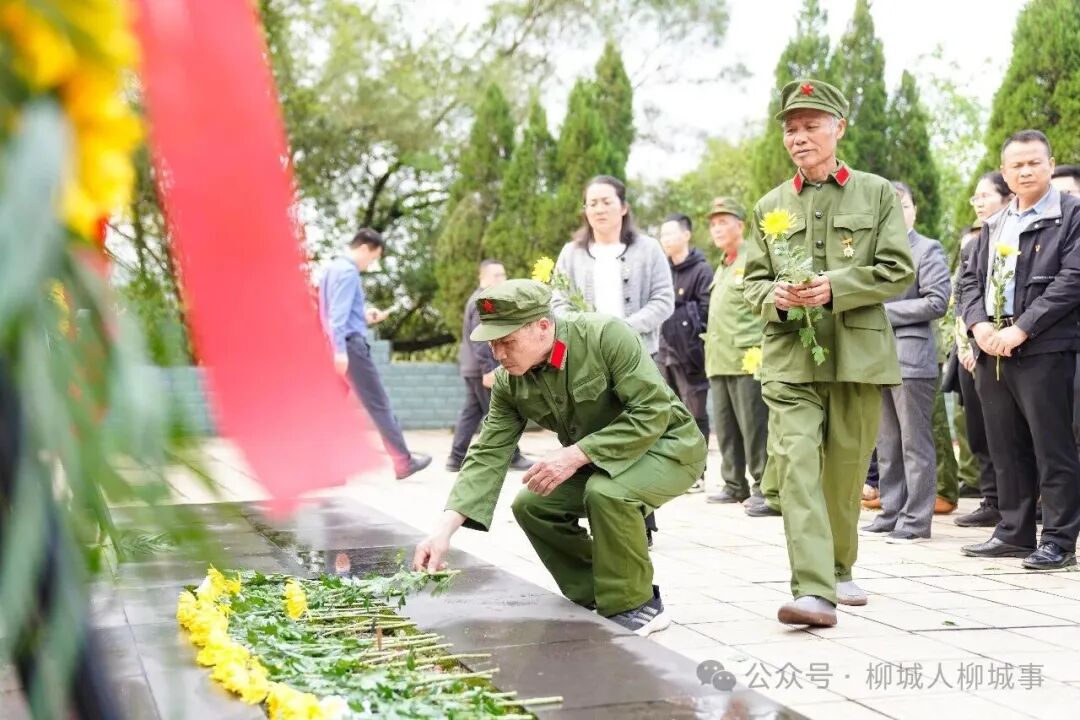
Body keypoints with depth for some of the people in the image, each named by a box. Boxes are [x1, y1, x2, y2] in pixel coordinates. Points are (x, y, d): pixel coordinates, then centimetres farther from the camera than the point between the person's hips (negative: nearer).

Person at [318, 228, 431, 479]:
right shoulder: (348, 272, -12)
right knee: (379, 404, -3)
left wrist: (363, 316, 22)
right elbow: (339, 314, -21)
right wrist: (340, 350, -26)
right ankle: (403, 462, 2)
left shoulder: (333, 268, 17)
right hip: (351, 345, -9)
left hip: (339, 347, 9)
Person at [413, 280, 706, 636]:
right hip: (594, 459, 7)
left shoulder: (606, 335, -28)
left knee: (606, 493, -32)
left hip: (667, 444, -7)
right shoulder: (509, 382, -10)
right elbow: (488, 455, -12)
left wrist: (575, 455, -33)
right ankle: (596, 600, 8)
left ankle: (635, 607, -11)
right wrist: (445, 529, -24)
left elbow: (652, 412, -30)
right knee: (531, 505, -8)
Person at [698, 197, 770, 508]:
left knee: (754, 426, -5)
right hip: (719, 360, 9)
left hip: (747, 358, -9)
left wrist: (759, 349, -17)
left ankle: (763, 485, 2)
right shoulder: (722, 266, 22)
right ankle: (734, 485, 19)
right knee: (725, 427, 11)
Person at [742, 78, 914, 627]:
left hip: (858, 354, -1)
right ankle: (814, 591, -19)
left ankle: (839, 570, 30)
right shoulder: (770, 206, 14)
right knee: (795, 464, -15)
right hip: (789, 357, 1)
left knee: (846, 469, 8)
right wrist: (774, 297, -7)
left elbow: (898, 270, 0)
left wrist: (835, 287, -14)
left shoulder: (877, 193, 7)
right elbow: (752, 279, 16)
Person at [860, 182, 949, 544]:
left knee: (915, 443, -2)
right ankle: (891, 513, 19)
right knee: (887, 444, 11)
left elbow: (937, 301, -11)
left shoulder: (927, 250, -2)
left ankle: (916, 520, 2)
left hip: (912, 358, -6)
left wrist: (886, 312, -12)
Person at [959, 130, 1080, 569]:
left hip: (1044, 349, -7)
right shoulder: (995, 225, 19)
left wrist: (1021, 330, -16)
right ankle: (1015, 533, 20)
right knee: (1006, 449, 11)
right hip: (992, 350, 7)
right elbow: (971, 278, 17)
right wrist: (979, 325, -3)